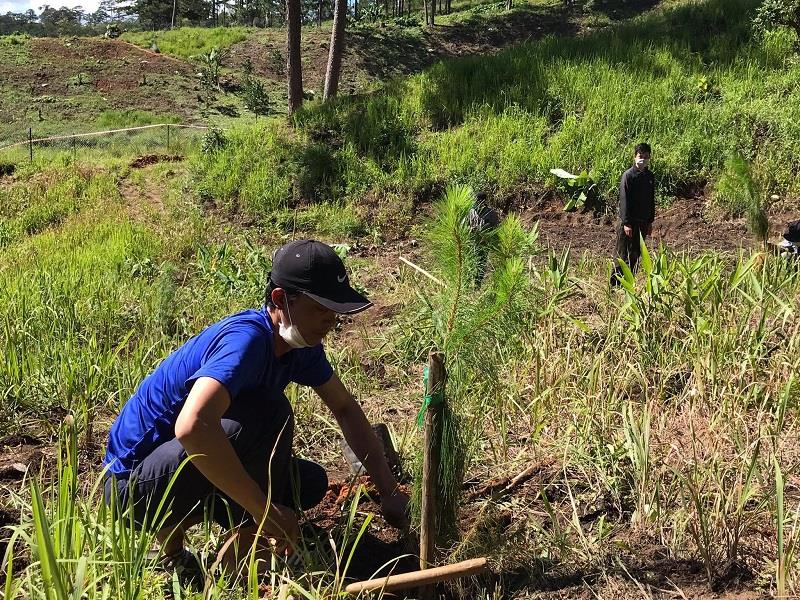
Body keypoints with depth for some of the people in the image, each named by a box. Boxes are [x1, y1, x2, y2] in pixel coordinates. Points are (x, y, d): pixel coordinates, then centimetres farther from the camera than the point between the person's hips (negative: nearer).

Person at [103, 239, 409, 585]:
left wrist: (389, 491, 5)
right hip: (135, 482, -9)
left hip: (185, 463, 9)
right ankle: (239, 565, -11)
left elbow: (346, 409, 10)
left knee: (311, 484, 6)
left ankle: (176, 520, 11)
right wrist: (265, 510, -37)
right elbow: (192, 427, -46)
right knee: (266, 411, -29)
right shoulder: (247, 338, -30)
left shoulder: (302, 343, -2)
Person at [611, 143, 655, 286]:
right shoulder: (628, 175, -10)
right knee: (623, 255, -5)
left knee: (635, 255, 10)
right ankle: (615, 284, 0)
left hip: (643, 222, 7)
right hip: (629, 222, -7)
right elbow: (624, 200, -13)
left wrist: (650, 222, 14)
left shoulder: (650, 176, 10)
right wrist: (626, 223, -18)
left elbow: (651, 200, 16)